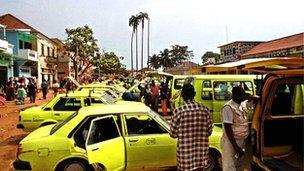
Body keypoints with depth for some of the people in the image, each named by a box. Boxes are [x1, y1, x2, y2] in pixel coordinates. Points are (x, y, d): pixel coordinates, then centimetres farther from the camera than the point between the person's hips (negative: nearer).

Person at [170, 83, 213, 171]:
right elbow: (209, 132, 3)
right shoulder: (205, 110, -4)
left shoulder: (178, 111, -14)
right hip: (201, 151, 3)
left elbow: (173, 134, -7)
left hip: (185, 153, -3)